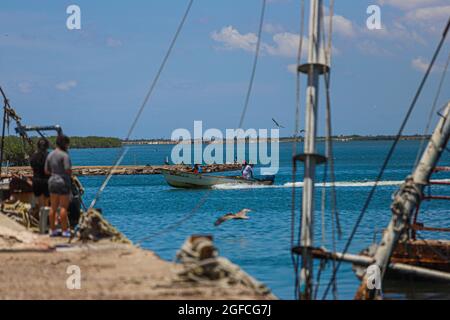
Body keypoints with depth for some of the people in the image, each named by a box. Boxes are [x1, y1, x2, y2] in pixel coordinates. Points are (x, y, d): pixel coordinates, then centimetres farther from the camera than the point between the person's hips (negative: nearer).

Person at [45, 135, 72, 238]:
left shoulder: (50, 155, 8)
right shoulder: (64, 155, -14)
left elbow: (46, 171, 11)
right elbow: (69, 170, -19)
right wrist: (70, 173, 2)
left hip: (52, 181, 7)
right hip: (63, 182, -7)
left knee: (53, 207, 10)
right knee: (64, 207, -4)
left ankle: (52, 230, 13)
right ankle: (65, 230, -3)